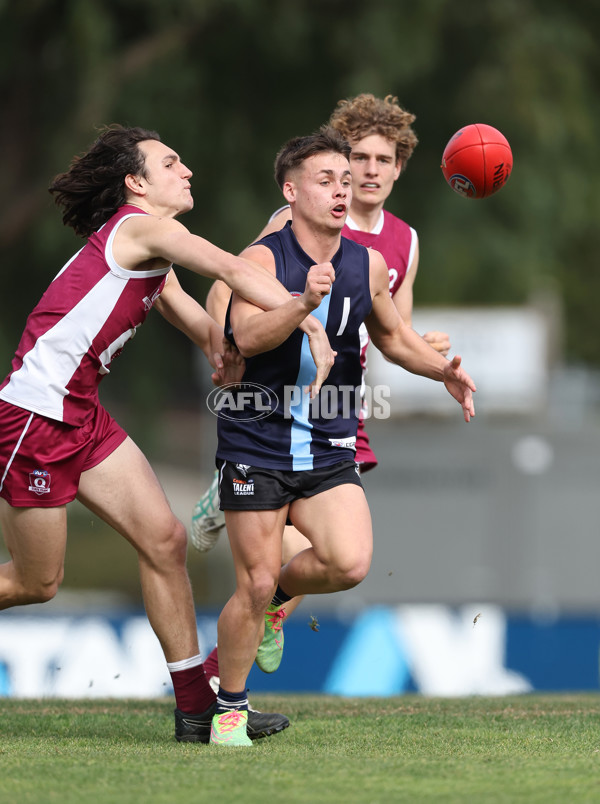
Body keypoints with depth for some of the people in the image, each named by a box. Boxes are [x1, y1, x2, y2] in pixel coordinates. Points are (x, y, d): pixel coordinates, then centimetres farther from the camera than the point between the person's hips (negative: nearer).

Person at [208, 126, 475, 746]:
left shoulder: (368, 265, 5)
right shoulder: (263, 258, -11)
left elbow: (393, 337, 22)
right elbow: (247, 337, -27)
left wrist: (442, 369, 4)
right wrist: (305, 300, -43)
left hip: (328, 449, 4)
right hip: (256, 445, -4)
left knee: (350, 562, -17)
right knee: (254, 585, -4)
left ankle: (280, 589, 17)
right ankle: (229, 706, 17)